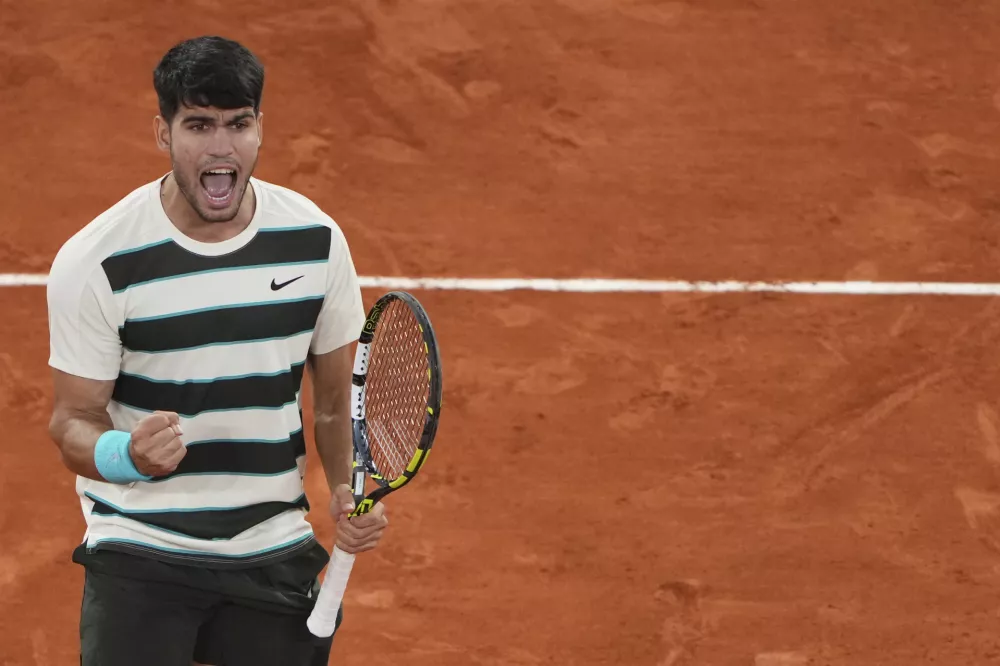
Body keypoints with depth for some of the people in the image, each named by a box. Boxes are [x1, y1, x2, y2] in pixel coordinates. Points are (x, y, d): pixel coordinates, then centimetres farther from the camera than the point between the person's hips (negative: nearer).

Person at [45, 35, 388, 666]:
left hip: (275, 554, 3)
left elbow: (338, 396, 10)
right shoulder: (95, 261, -13)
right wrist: (129, 455, -30)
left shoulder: (315, 238, -2)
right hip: (141, 557, -3)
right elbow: (74, 420, -8)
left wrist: (349, 488, -7)